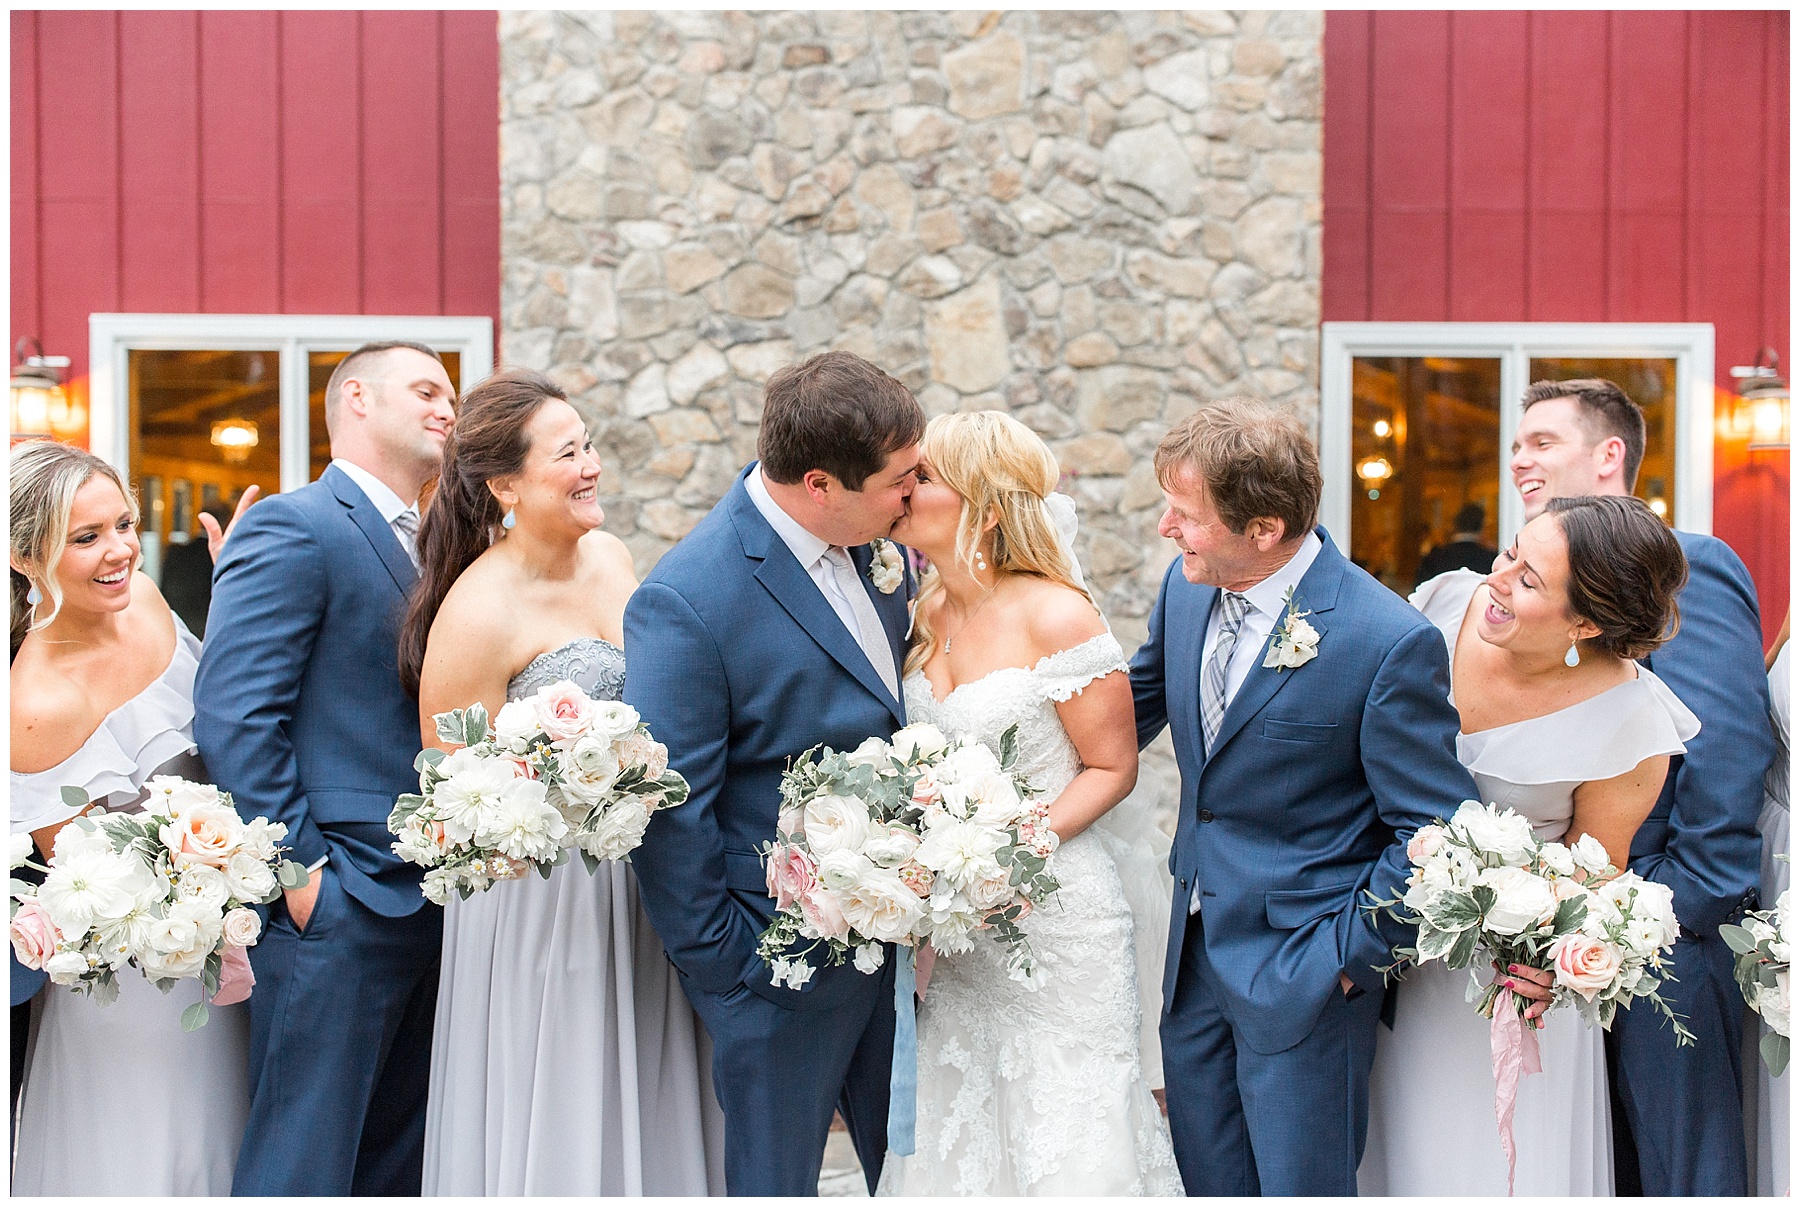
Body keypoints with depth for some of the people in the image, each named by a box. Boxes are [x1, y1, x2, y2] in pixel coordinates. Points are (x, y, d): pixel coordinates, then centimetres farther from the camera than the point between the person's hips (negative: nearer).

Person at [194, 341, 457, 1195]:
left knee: (399, 1168, 14)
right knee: (303, 1166, -3)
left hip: (425, 906, 9)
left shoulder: (420, 547, 18)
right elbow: (232, 716, -16)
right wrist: (300, 869, -17)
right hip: (338, 905, -8)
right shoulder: (296, 528, -9)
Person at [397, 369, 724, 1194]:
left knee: (642, 1117, 14)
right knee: (556, 1133, 4)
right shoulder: (479, 612, -18)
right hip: (541, 905, -7)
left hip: (642, 890, 7)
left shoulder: (610, 557, 4)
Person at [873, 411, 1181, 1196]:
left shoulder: (1056, 617, -15)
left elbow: (1112, 768, -9)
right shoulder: (923, 613, 4)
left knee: (1063, 1145, 4)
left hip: (1053, 916, -6)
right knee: (957, 1142, 13)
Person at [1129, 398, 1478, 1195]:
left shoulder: (1391, 642, -21)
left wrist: (1350, 951, -14)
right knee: (1207, 1182, 17)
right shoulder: (1187, 587, -1)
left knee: (1301, 1187, 5)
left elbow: (1434, 829, -16)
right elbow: (1140, 700, 18)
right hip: (1195, 951, 6)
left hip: (1303, 970, -6)